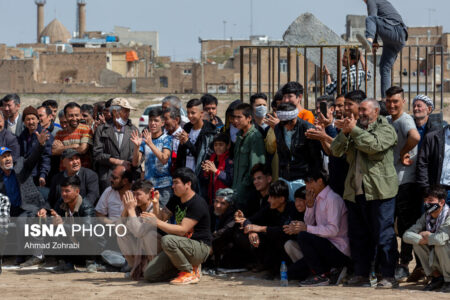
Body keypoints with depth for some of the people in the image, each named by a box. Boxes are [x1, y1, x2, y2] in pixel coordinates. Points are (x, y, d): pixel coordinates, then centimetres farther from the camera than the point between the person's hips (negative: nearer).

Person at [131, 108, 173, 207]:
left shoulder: (167, 139, 0)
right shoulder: (144, 140, 9)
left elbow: (164, 159, -16)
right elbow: (135, 163, 3)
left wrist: (150, 144, -26)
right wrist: (137, 146, -14)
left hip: (164, 186, -3)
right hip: (148, 185, 3)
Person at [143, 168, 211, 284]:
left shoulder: (198, 204, -17)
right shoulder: (176, 200, 11)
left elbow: (182, 230, -24)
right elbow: (161, 217, 14)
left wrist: (156, 222, -26)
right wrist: (156, 204, -6)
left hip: (200, 247, -8)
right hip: (183, 245, 8)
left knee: (167, 240, -36)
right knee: (149, 274, -7)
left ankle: (190, 272, -15)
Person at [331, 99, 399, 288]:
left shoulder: (385, 130, 1)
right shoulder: (357, 129, 19)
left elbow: (373, 145, -18)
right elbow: (336, 151, 12)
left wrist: (354, 129, -10)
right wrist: (344, 133, -4)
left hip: (379, 192, -7)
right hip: (355, 192, 7)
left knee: (383, 234, -6)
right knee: (357, 235, 9)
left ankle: (388, 276, -4)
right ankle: (361, 274, 16)